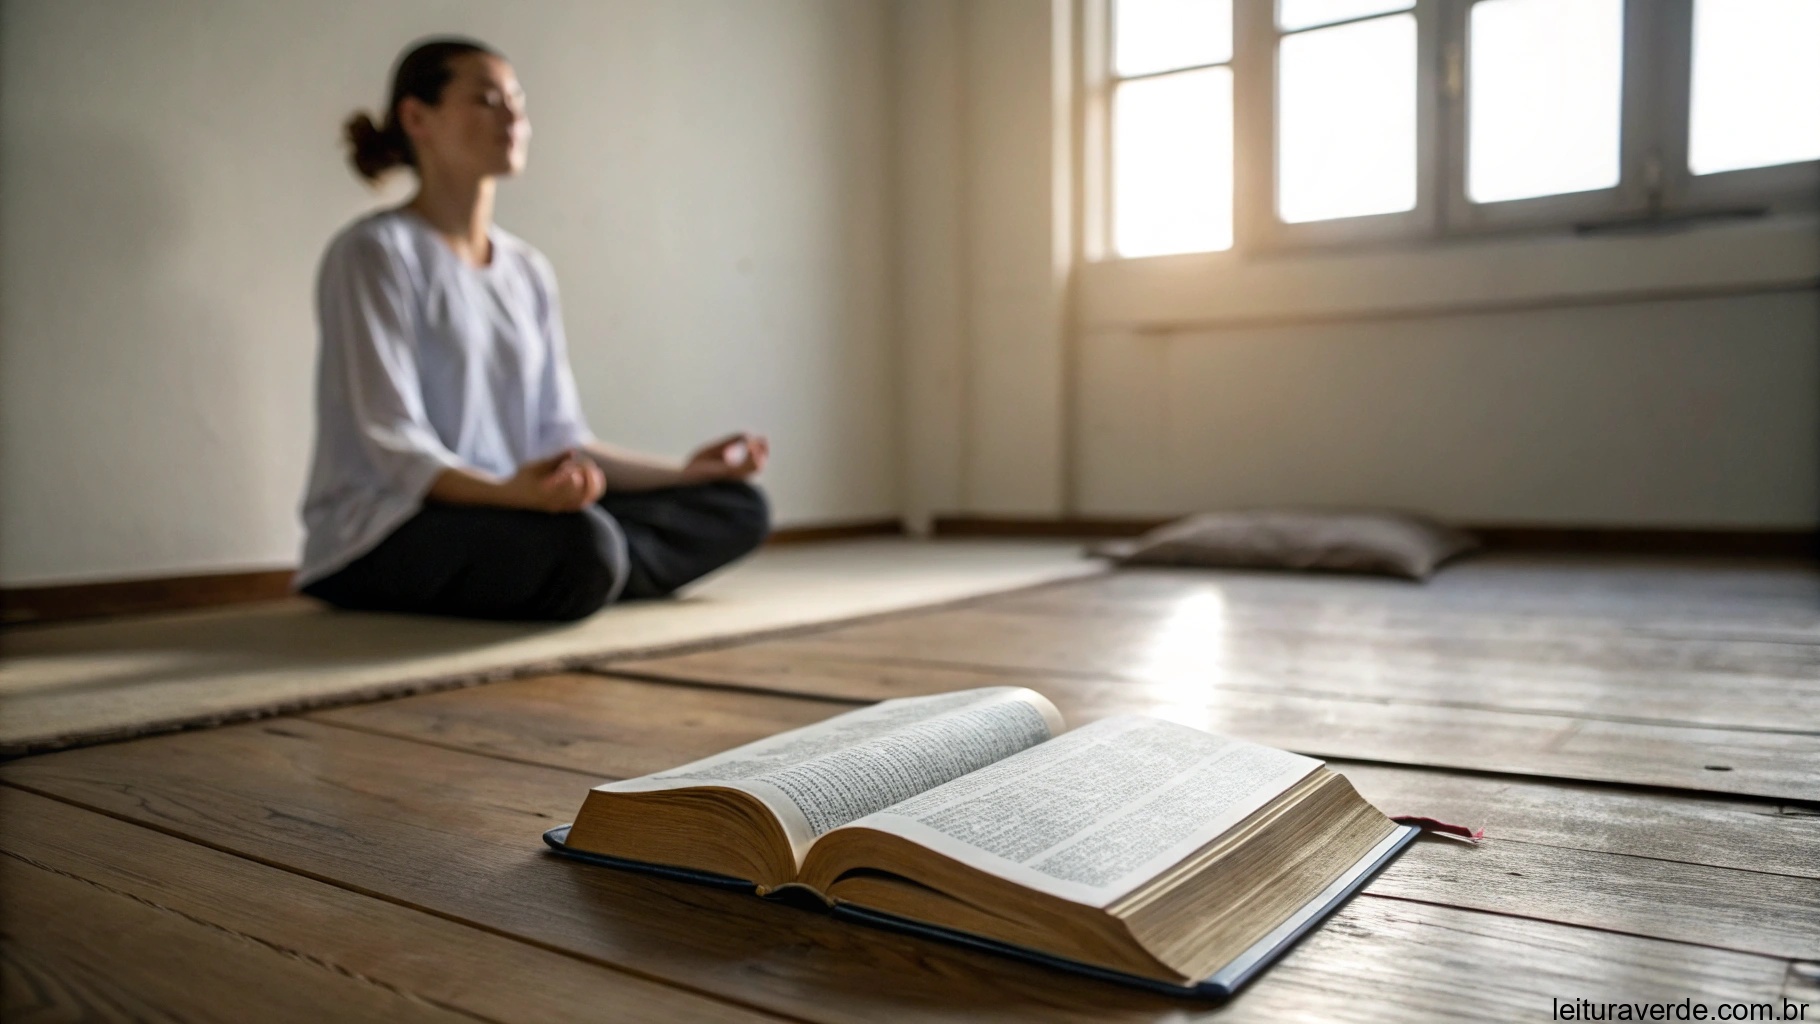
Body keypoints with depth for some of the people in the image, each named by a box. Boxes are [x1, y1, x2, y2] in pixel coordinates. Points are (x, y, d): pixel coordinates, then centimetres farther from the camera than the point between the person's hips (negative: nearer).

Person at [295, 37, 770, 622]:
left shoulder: (529, 271, 14)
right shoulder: (376, 252, -7)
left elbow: (558, 438, 13)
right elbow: (393, 444, -17)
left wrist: (684, 473, 8)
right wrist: (510, 492, -34)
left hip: (505, 512, 7)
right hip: (386, 536, -7)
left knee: (737, 508, -3)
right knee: (577, 541, -39)